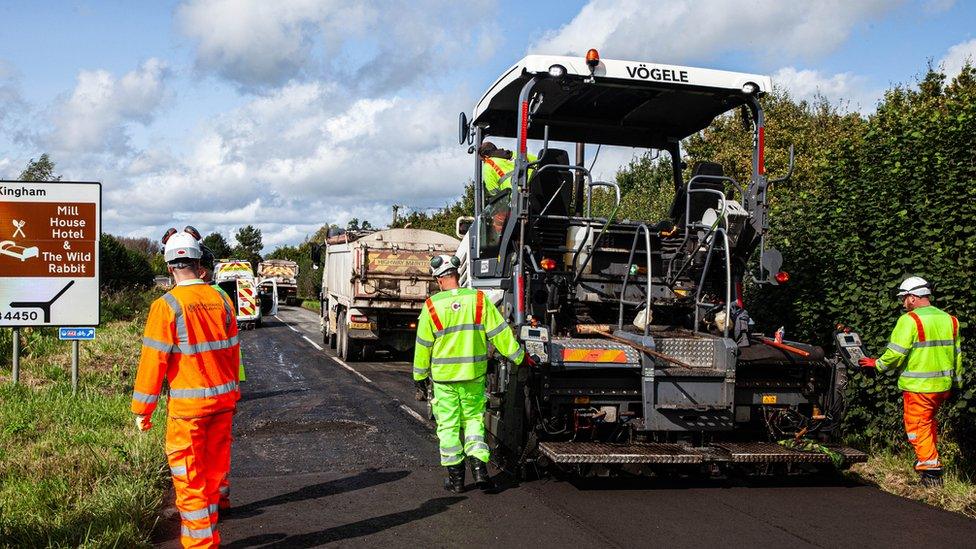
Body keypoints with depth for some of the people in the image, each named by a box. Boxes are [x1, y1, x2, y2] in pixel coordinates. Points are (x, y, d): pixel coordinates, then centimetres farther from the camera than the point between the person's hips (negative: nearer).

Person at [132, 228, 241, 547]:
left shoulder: (167, 306, -12)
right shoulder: (221, 300, 2)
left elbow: (154, 359, -11)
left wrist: (142, 409, -3)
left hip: (188, 405, -5)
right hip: (223, 400, 5)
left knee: (189, 476, 6)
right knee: (214, 469, 18)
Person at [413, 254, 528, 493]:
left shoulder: (432, 306, -7)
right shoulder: (478, 299, -4)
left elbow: (423, 345, 0)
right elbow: (500, 332, -2)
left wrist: (419, 374, 12)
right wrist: (518, 356, 9)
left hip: (443, 377, -1)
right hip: (474, 375, 1)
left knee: (449, 425, 8)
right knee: (473, 419, 15)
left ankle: (455, 477, 12)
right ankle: (478, 465, 0)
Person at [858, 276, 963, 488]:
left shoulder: (909, 320, -15)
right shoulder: (949, 319, 8)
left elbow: (896, 354, -18)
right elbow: (956, 354, 15)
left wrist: (877, 364, -1)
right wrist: (957, 380, 24)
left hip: (918, 386, -7)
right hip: (943, 384, 7)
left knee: (918, 427, 3)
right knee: (930, 421, 24)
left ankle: (931, 472, 2)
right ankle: (929, 460, 32)